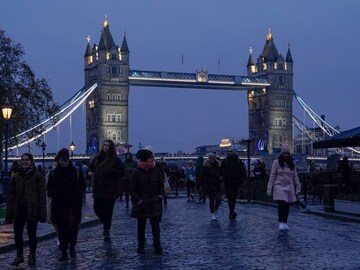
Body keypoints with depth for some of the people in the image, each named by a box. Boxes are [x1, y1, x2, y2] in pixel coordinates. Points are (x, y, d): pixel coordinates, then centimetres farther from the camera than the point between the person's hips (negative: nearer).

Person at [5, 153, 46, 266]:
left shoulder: (38, 176, -3)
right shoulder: (15, 176, 8)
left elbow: (42, 195, -6)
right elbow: (11, 195, 7)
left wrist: (42, 212, -11)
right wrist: (9, 213, 1)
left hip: (32, 209, -3)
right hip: (19, 209, 3)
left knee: (32, 234, 7)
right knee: (17, 234, 6)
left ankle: (32, 256, 21)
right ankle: (19, 256, 22)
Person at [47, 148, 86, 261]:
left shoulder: (77, 172, 0)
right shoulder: (53, 173, 3)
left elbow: (83, 185, 8)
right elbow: (49, 188, 12)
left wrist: (78, 193, -8)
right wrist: (52, 193, -7)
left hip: (74, 204, -1)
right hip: (59, 205, 1)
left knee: (73, 226, -7)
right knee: (61, 228, 4)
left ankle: (72, 246, 17)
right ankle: (64, 252, 12)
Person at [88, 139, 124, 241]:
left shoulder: (115, 159, -4)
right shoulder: (97, 158, 8)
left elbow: (121, 173, -9)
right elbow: (91, 167, 20)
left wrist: (110, 171, -22)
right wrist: (90, 172, -2)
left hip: (110, 190, -4)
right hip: (98, 188, 4)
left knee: (108, 211, -1)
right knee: (97, 208, 4)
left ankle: (107, 231, 10)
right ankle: (106, 224, 30)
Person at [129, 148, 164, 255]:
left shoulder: (156, 171, 1)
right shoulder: (136, 173, -8)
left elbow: (161, 185, 11)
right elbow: (132, 189, -6)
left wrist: (160, 196, -2)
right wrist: (138, 201, -12)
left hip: (154, 203, 2)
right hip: (141, 204, -2)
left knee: (155, 224, -4)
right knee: (141, 225, 8)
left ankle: (157, 246, -2)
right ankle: (141, 246, 17)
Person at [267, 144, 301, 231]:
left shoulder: (292, 163, 11)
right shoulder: (276, 162, 0)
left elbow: (295, 176, 14)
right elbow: (272, 175, 0)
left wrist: (298, 187, 9)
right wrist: (269, 188, -5)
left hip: (289, 187, 4)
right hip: (279, 186, -4)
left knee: (287, 206, 5)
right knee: (281, 204, -16)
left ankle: (285, 223, 15)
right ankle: (281, 223, -10)